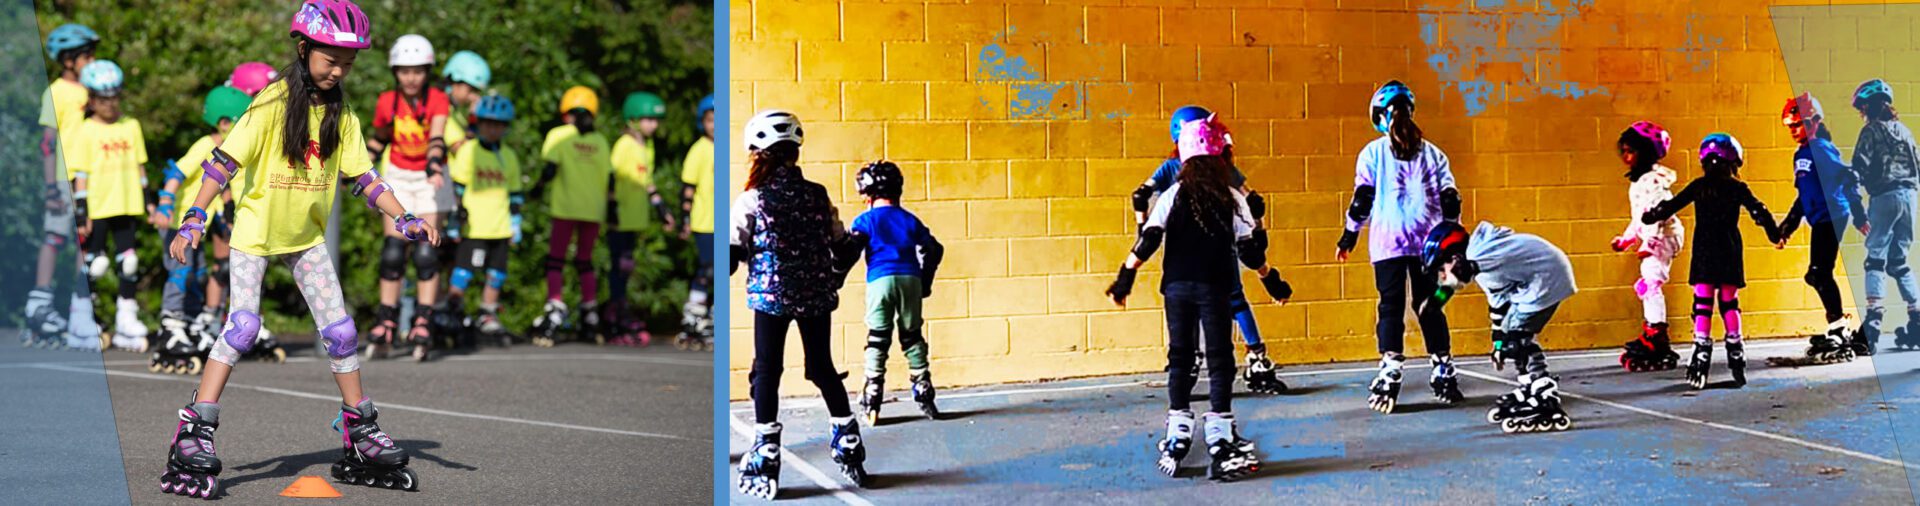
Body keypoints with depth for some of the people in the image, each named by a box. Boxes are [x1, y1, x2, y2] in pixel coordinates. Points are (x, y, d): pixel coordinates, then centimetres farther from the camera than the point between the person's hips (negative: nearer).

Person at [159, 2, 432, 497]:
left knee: (340, 330, 4)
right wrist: (195, 219, -24)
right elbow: (225, 160, -16)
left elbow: (363, 174, 6)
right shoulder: (274, 102, -15)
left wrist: (404, 219, -5)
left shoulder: (340, 114, 2)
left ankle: (362, 438, 16)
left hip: (307, 236, 5)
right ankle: (194, 436, -11)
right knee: (242, 326, -17)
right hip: (255, 230, -5)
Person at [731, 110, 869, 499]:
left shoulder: (750, 201, -10)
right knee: (823, 368, 16)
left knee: (767, 372, 4)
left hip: (770, 296, -3)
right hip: (817, 296, 3)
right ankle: (850, 452, 20)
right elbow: (843, 248, 7)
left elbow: (732, 255, -9)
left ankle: (765, 465, 3)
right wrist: (832, 279, 23)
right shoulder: (819, 196, 0)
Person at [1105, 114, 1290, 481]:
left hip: (1177, 287, 2)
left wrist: (1126, 278, 0)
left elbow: (1148, 241, -6)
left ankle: (1177, 440, 12)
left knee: (1179, 359, 11)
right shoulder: (1232, 198, -2)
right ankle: (1220, 444, -1)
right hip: (1215, 288, -2)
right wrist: (1272, 281, 9)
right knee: (1219, 361, 3)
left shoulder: (1173, 195, 1)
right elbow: (1248, 250, -3)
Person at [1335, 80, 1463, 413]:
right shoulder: (1432, 152, 9)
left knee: (1391, 307, -2)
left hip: (1387, 241, -2)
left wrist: (1349, 236, 9)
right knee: (1430, 307, 10)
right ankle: (1444, 376, 12)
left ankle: (1389, 377, -14)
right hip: (1428, 241, 2)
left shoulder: (1373, 152, 1)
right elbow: (1450, 199, 8)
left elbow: (1362, 199, 0)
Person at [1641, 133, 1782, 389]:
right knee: (1729, 303, 10)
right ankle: (1736, 357, 11)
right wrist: (1774, 233, 12)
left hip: (1704, 253, -1)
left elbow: (1671, 205, 6)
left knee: (1703, 303, -4)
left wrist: (1650, 217, 22)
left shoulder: (1698, 187, 1)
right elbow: (1758, 210, -2)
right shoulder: (1737, 188, 0)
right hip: (1730, 253, 1)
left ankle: (1702, 352, -15)